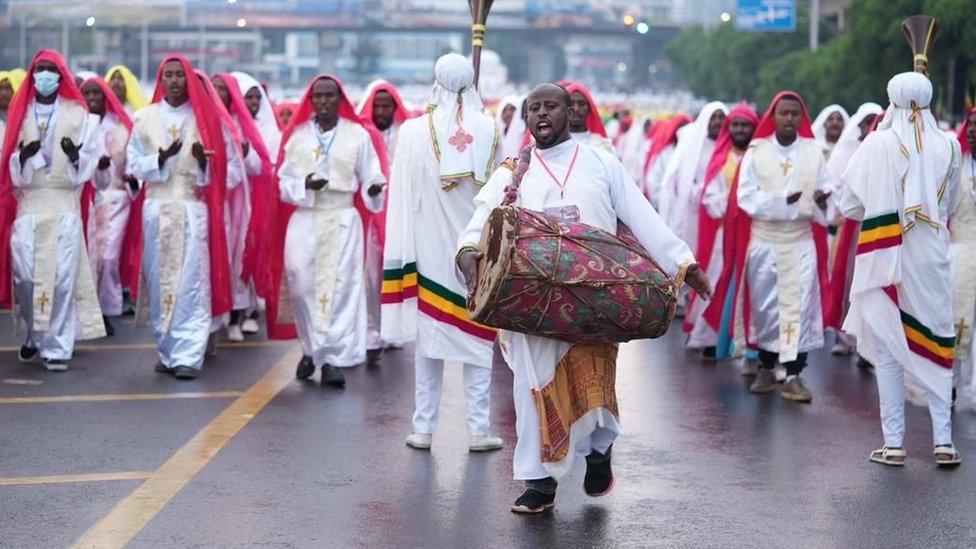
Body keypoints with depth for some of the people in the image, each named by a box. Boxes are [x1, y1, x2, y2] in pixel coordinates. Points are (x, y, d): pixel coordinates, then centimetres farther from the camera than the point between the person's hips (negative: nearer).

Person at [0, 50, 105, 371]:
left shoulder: (78, 115, 6)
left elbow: (91, 158, 3)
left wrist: (75, 155, -18)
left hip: (65, 205, -1)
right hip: (28, 204, 1)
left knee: (63, 276, -5)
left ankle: (58, 347, 2)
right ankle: (36, 335, 19)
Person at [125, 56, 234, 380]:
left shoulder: (204, 117, 6)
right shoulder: (145, 117, 8)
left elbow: (224, 163, 5)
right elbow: (134, 164, 5)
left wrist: (203, 160, -15)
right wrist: (161, 159, -11)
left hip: (193, 208, -1)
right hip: (157, 207, 2)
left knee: (191, 281, -9)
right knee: (159, 280, 3)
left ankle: (188, 356, -11)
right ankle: (166, 351, 13)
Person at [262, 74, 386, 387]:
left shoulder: (358, 136, 4)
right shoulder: (297, 135, 10)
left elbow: (370, 179, 3)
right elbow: (284, 182, 9)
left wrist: (373, 189, -20)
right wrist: (305, 185, -11)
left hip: (342, 221, -2)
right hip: (303, 220, 2)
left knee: (339, 287, -8)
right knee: (301, 285, -2)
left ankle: (333, 358, -6)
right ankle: (311, 348, 19)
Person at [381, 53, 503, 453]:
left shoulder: (414, 131, -8)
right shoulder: (491, 130, -6)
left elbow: (405, 196, -4)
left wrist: (404, 252, 2)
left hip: (430, 245, 0)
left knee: (429, 333, 8)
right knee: (477, 333, 6)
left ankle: (424, 428, 10)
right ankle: (478, 429, 7)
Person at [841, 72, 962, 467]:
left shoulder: (877, 145, -9)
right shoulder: (949, 147, -1)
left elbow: (849, 205, -4)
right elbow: (952, 208, 10)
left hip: (886, 257, -2)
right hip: (933, 258, 2)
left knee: (888, 349, 5)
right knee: (935, 343, 10)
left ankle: (893, 442, 6)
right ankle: (943, 439, 7)